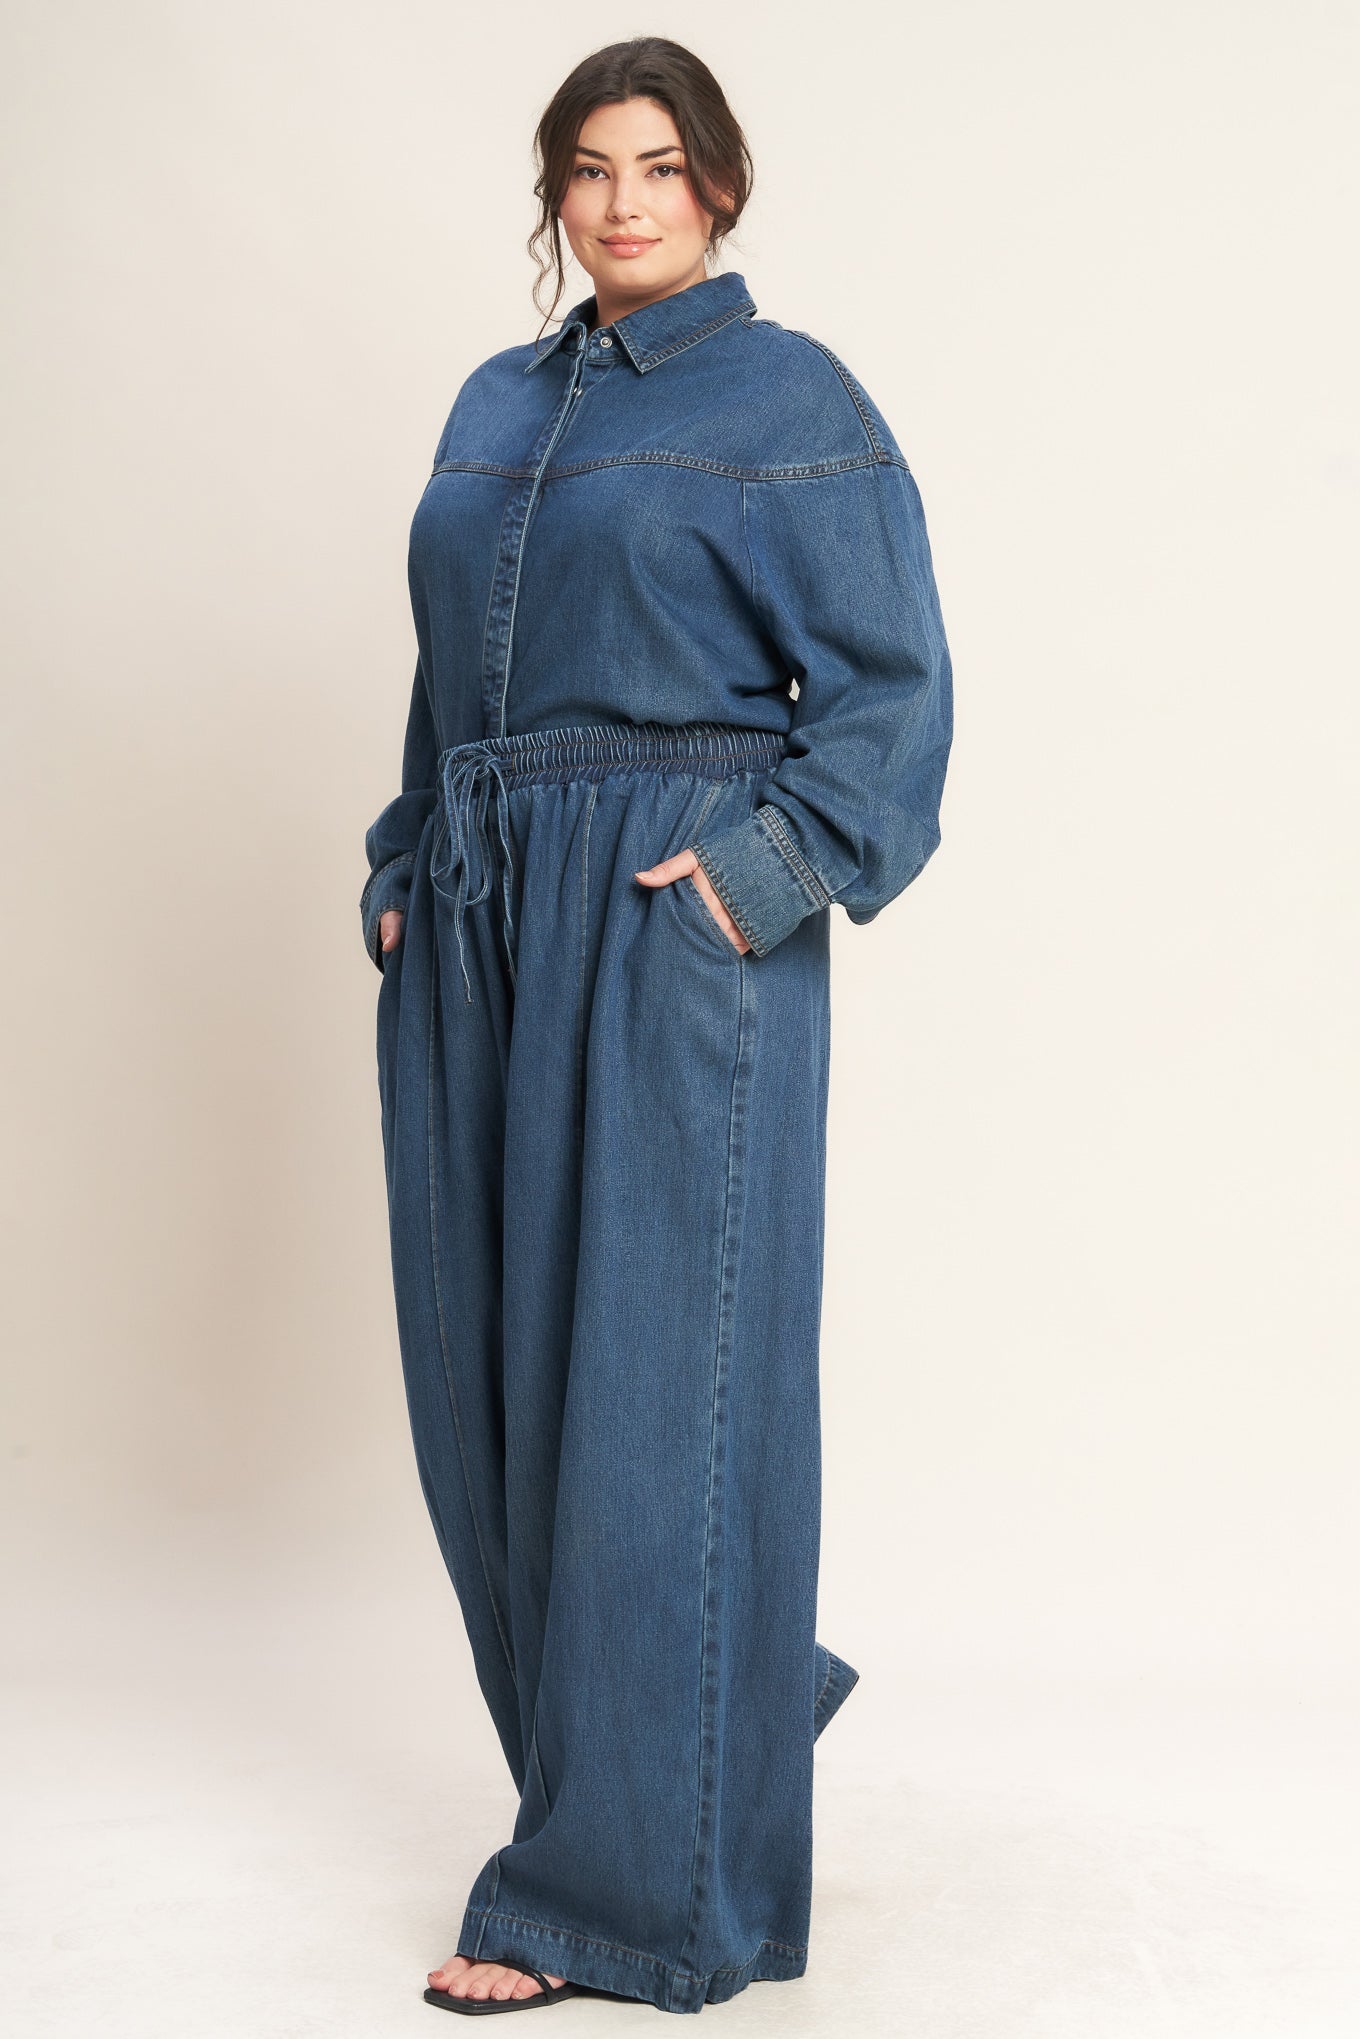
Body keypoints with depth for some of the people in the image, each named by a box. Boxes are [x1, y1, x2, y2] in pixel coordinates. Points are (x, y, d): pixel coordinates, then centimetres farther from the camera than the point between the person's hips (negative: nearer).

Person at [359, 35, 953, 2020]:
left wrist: (765, 869, -16)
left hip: (676, 931, -7)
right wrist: (409, 870, 9)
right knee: (486, 1367, 9)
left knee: (647, 1385, -4)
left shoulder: (794, 400, -1)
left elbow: (890, 687, -4)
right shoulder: (495, 406, 18)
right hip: (479, 927, 7)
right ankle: (731, 1703, 32)